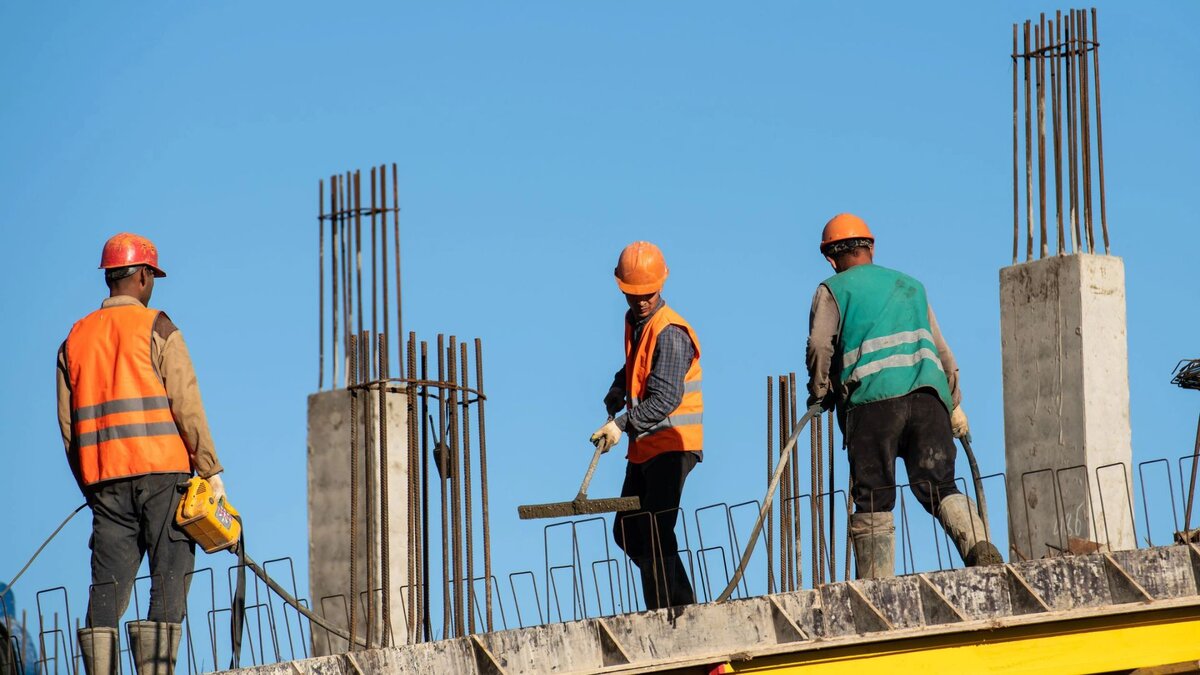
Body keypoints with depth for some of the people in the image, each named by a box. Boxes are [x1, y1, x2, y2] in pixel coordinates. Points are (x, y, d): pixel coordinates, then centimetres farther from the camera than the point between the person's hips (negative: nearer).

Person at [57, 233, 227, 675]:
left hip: (104, 478, 5)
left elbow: (68, 426, 14)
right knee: (168, 585, -5)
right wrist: (211, 472, -4)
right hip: (160, 472, -5)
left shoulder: (75, 339, 15)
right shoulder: (156, 328, 0)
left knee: (107, 589, 1)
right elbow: (186, 406, -7)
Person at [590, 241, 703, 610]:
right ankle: (682, 606, 18)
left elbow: (666, 397, -26)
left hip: (672, 444, -10)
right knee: (626, 531, 12)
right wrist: (615, 397, 15)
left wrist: (623, 425, -35)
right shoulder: (634, 321, 13)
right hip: (645, 446, 10)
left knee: (655, 535, -16)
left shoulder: (669, 333, -16)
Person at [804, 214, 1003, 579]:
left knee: (873, 501, -2)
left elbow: (819, 347, 0)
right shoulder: (910, 286, 29)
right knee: (938, 485, -1)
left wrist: (820, 396, 12)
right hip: (928, 395, 4)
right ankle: (978, 546, -27)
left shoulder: (833, 290, 14)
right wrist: (954, 403, 28)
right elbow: (940, 347, 26)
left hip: (874, 399, -4)